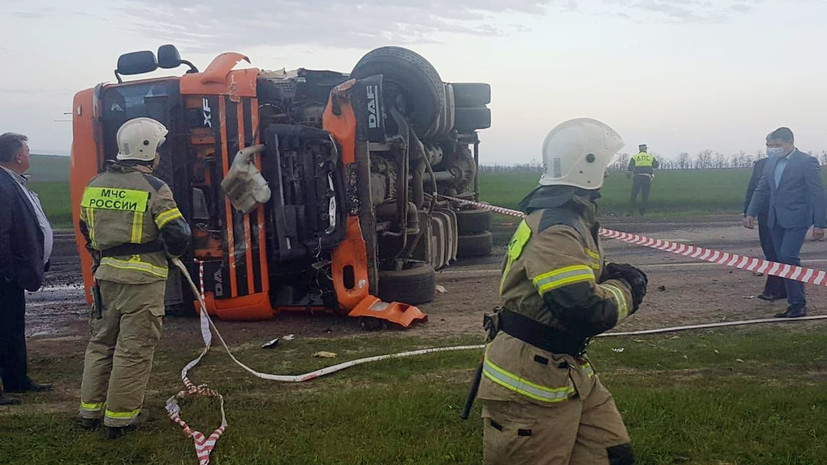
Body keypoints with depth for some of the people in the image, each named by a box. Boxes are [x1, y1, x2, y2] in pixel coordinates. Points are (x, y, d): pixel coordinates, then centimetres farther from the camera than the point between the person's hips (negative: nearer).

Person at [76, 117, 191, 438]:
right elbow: (177, 240, -16)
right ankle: (119, 418, 10)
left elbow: (86, 231, 19)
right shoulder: (154, 189, -13)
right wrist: (183, 228, 6)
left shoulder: (95, 185, 8)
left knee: (101, 342, 20)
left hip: (105, 275, 7)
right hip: (142, 280, -6)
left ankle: (90, 410, 29)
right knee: (133, 350, 3)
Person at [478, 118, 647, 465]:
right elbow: (584, 312, -29)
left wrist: (610, 277, 3)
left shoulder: (571, 218, 11)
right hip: (531, 383, -10)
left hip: (568, 371, 10)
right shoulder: (555, 230, -24)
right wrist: (625, 290, -9)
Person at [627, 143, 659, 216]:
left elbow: (630, 168, -3)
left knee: (634, 195, 3)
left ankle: (631, 211, -3)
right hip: (647, 178, 1)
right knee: (645, 195, 8)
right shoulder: (651, 156, 7)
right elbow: (656, 165, 18)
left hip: (637, 177, -1)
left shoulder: (635, 157, 3)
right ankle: (642, 212, 4)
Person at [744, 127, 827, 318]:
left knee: (788, 257, -16)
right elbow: (761, 189, 17)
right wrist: (751, 213, 9)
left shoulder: (807, 162, -8)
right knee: (784, 261, 8)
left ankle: (799, 304, -6)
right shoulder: (772, 162, 11)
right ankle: (794, 304, 15)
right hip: (775, 221, 7)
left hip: (796, 220, -7)